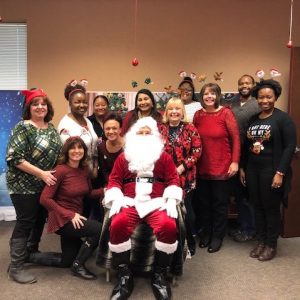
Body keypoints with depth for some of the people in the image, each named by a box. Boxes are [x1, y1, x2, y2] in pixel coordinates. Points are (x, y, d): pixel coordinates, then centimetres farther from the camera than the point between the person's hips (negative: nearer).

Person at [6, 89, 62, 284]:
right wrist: (41, 174, -22)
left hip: (46, 185, 7)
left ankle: (32, 253, 38)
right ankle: (16, 267, 11)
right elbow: (15, 157, -21)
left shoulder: (51, 127, 7)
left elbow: (57, 152, 19)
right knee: (25, 223, -2)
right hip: (25, 186, -7)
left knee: (40, 220, 17)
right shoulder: (23, 128, -14)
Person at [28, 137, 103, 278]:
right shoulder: (61, 170, -21)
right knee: (100, 229, -25)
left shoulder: (84, 170, 0)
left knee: (66, 261, 21)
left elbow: (89, 193, 10)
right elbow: (45, 199, -22)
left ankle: (28, 256, 34)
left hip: (76, 219, 8)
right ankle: (78, 265, -3)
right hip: (61, 220, -8)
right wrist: (69, 215, -25)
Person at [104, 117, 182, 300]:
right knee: (118, 225, -33)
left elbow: (173, 180, 11)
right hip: (129, 202, 1)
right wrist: (115, 200, -4)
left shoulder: (164, 157, 18)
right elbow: (114, 180, 14)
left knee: (169, 226, -33)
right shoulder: (123, 157, 20)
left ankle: (160, 274, -11)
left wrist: (172, 201, -6)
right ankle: (125, 275, -14)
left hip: (157, 203, 0)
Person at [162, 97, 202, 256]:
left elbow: (197, 150, -5)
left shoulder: (190, 128, 1)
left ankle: (189, 243, 21)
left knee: (185, 209, 0)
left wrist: (181, 167, -13)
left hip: (185, 177, -2)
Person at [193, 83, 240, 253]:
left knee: (220, 203, 10)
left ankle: (217, 236, 26)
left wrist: (235, 162, -12)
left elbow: (236, 138, -8)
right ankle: (206, 233, 34)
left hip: (222, 168, -4)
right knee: (204, 202, 15)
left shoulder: (226, 113, -8)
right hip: (202, 168, 4)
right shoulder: (198, 115, 3)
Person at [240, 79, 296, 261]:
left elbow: (290, 147, -13)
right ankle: (261, 242, 27)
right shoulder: (252, 119, 9)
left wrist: (280, 172, -18)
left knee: (271, 208, 5)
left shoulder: (283, 118, -8)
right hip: (252, 170, 5)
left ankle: (272, 245, 21)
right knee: (258, 207, 12)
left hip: (271, 171, -5)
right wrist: (242, 168, 12)